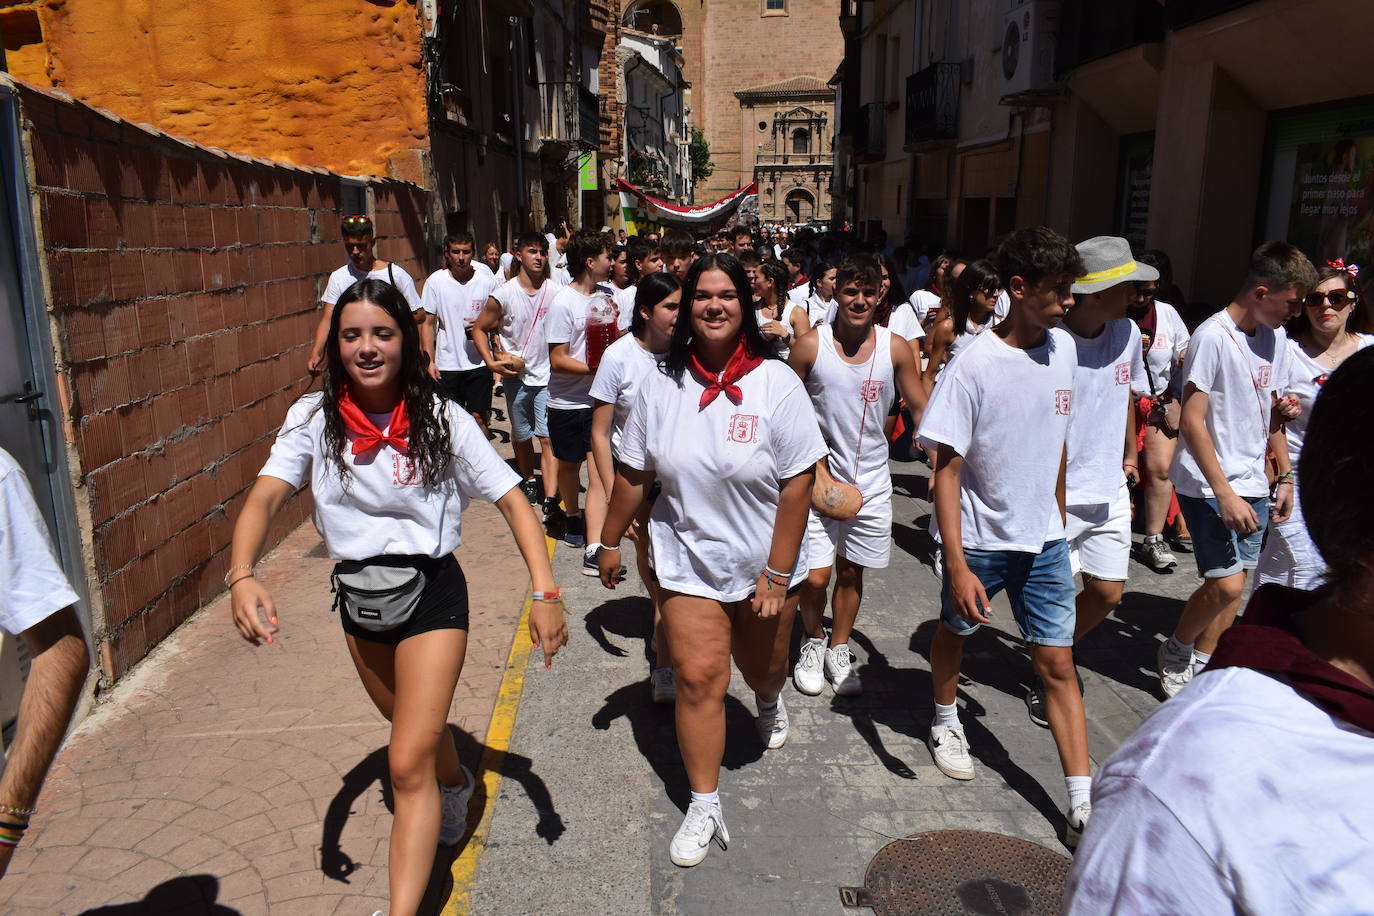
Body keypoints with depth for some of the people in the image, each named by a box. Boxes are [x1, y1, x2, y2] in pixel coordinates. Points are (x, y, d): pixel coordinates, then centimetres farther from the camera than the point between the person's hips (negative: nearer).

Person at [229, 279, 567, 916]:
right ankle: (456, 787, 60)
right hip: (358, 597, 4)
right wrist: (242, 575, -39)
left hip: (432, 592, -4)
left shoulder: (441, 420, -14)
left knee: (408, 764, -11)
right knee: (416, 726, 28)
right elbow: (264, 499, -19)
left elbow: (513, 502, -13)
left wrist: (545, 593, -23)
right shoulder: (314, 419, -8)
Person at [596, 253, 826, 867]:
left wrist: (778, 572, -15)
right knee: (698, 677, -3)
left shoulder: (776, 382, -13)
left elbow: (798, 483, -14)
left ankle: (770, 704, 58)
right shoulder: (662, 384, -5)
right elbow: (633, 473, 3)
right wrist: (611, 541, 8)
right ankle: (704, 808, 15)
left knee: (763, 666, 19)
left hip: (765, 562, 0)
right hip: (688, 561, 1)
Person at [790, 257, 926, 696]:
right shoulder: (809, 345, -10)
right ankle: (812, 643, 26)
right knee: (815, 577, -3)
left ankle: (839, 650, 34)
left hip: (871, 482, 2)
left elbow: (921, 408, 1)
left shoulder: (895, 347, -5)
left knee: (851, 571, 14)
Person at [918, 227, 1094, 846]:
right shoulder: (973, 365, -20)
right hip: (979, 539, -4)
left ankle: (1081, 806, 11)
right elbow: (947, 469, -19)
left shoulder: (1063, 348, -2)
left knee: (1057, 663, 4)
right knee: (955, 632, 19)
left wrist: (1057, 517, 18)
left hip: (1044, 539, 4)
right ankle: (946, 721, 48)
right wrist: (957, 567, -24)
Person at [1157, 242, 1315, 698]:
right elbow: (1191, 421, -19)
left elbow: (1272, 412, 19)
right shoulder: (1213, 336, -15)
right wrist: (1225, 494, -21)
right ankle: (1174, 654, 13)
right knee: (1225, 584, -12)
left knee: (1232, 583, 8)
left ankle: (1202, 666, 23)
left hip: (1253, 484, 8)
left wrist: (1285, 477, 17)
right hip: (1208, 486, -8)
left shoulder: (1274, 337, 9)